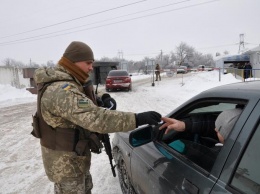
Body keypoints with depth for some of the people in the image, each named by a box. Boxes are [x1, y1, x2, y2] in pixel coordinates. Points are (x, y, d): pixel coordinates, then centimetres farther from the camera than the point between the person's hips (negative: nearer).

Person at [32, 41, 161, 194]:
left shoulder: (65, 85, 5)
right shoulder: (62, 90, -31)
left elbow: (85, 111, 11)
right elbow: (94, 118, -43)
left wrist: (101, 102, -8)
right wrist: (137, 119, -43)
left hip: (73, 157, 10)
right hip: (65, 162, -10)